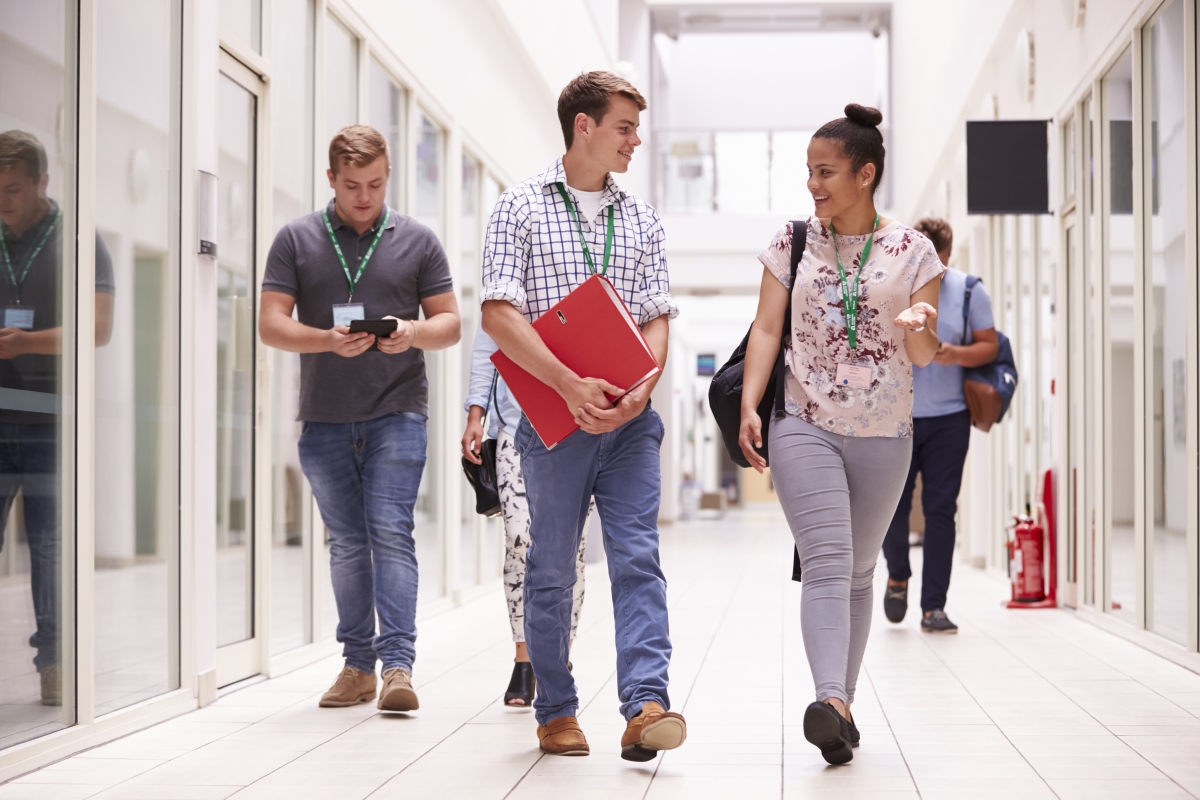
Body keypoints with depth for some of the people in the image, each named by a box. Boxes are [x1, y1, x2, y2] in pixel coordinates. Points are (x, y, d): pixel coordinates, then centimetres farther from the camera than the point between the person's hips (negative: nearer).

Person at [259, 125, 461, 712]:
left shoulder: (416, 240, 7)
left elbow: (450, 323, 7)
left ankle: (398, 663, -13)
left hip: (396, 414, -2)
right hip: (324, 420, 2)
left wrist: (412, 331, -16)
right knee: (346, 543, 8)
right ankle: (358, 664, 16)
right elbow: (271, 324, 0)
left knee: (391, 532, -12)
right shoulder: (296, 239, 6)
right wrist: (329, 340, -18)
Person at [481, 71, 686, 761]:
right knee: (552, 570, 5)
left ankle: (646, 704, -16)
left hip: (630, 419, 3)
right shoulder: (522, 207, 1)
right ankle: (556, 710, 16)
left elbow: (657, 317, 9)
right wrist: (572, 385, -19)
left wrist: (643, 385, -12)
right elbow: (499, 315, -8)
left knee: (638, 558, -9)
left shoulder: (642, 219, 14)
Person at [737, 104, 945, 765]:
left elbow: (924, 356, 2)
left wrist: (921, 328, -22)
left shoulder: (911, 251, 3)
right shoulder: (792, 242, 6)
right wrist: (749, 405, -11)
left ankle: (842, 702, 18)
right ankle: (831, 703, -29)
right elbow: (767, 329, 2)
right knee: (827, 562, -17)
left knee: (859, 570, 9)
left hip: (882, 434, 1)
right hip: (803, 426, -1)